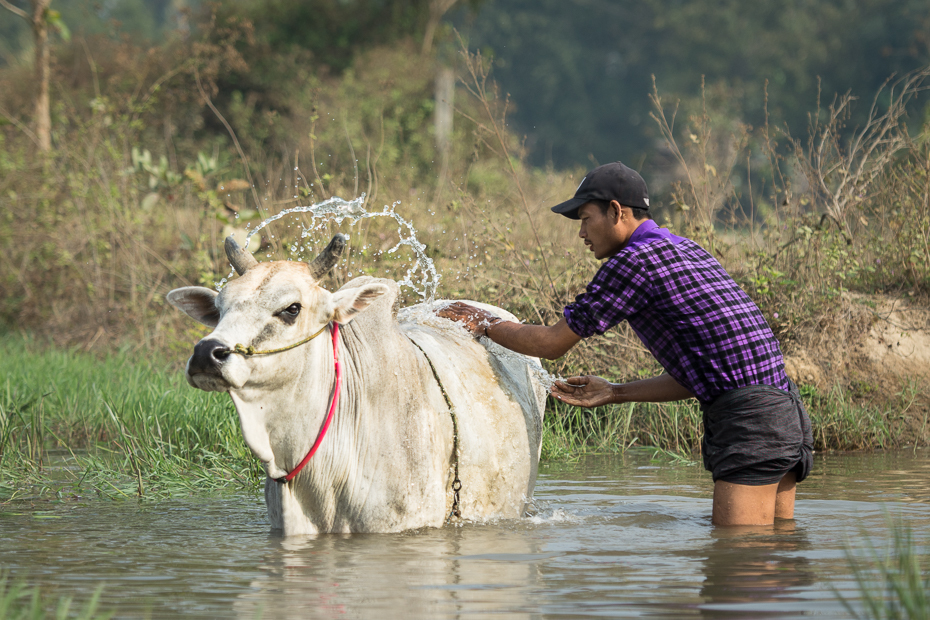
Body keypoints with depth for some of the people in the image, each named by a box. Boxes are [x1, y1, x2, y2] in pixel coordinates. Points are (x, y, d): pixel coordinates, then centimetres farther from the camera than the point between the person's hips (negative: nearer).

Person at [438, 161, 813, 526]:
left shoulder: (635, 261, -7)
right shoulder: (687, 250, 23)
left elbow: (552, 343, 0)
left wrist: (485, 325, 16)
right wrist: (614, 394, 25)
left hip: (750, 416, -10)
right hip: (782, 409, 10)